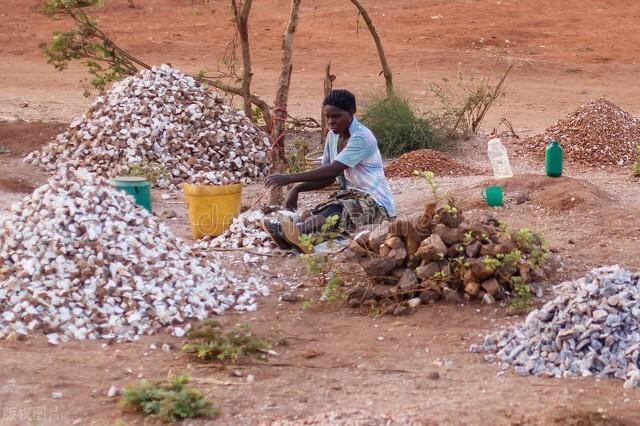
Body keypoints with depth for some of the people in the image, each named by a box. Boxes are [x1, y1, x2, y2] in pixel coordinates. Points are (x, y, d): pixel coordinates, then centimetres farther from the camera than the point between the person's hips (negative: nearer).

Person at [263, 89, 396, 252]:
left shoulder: (362, 137, -17)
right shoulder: (333, 136, 10)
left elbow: (333, 170, -27)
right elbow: (329, 178, 14)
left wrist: (289, 178, -30)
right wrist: (297, 189, -4)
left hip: (376, 204, -9)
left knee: (339, 210, -37)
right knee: (318, 212, -21)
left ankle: (299, 231, -65)